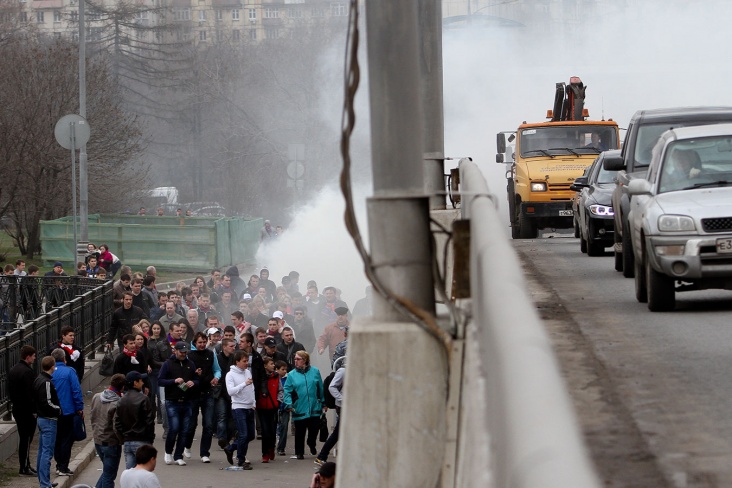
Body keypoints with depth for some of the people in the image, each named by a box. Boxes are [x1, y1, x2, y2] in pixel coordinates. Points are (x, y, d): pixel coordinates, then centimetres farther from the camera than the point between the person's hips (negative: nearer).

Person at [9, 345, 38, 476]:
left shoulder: (12, 370, 10)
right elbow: (31, 394, -22)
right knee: (26, 439, -3)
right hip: (27, 411, -9)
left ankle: (24, 466, 21)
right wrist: (35, 410, -16)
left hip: (17, 409, 9)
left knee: (23, 439, 16)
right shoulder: (27, 372, -20)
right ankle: (25, 467, -1)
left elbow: (10, 391, 16)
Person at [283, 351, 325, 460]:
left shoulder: (315, 372, 3)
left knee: (314, 428, 1)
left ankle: (311, 445, 32)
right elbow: (287, 391, -3)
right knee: (300, 431, 3)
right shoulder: (292, 375, 0)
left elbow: (321, 388, 9)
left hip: (314, 407, 1)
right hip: (299, 409, -1)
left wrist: (323, 403, 12)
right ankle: (299, 453, 15)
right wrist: (289, 404, -16)